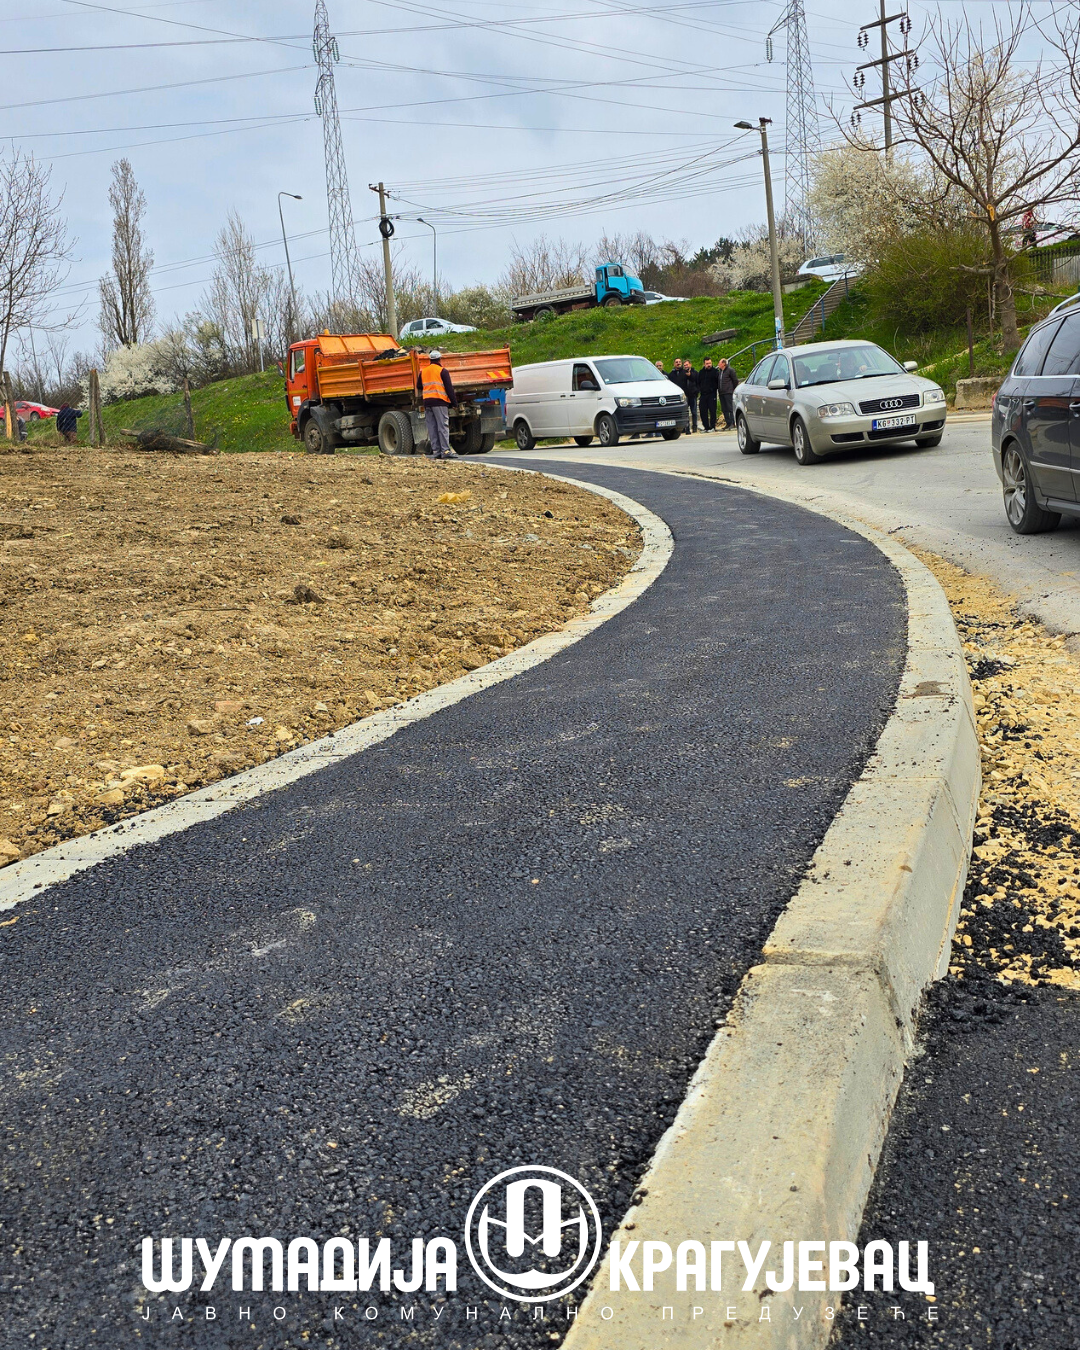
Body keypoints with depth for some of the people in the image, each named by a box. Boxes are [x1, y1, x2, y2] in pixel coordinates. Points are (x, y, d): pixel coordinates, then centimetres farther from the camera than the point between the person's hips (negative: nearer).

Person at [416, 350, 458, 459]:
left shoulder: (423, 371, 14)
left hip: (427, 401, 5)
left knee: (432, 427, 6)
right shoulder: (442, 371, -2)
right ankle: (445, 451, -14)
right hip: (439, 401, -5)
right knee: (443, 426, -8)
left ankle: (436, 451, 3)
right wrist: (454, 402, -2)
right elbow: (449, 388, -6)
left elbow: (419, 387, 24)